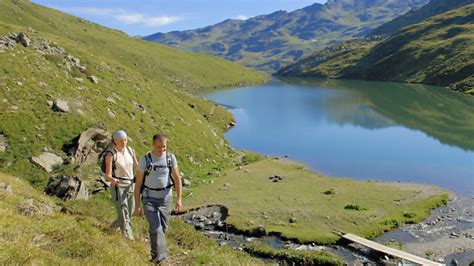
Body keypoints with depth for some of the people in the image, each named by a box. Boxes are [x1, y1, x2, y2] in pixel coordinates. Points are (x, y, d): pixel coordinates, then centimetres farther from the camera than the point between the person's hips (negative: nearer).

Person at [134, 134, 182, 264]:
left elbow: (177, 179, 2)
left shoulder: (171, 158, -6)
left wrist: (179, 199, -5)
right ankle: (160, 257, -11)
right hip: (149, 199, -3)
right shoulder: (144, 159, -13)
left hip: (166, 198, 3)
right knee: (156, 228, -17)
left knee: (162, 229, 11)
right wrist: (137, 206, -9)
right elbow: (138, 184, -9)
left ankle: (155, 255, 33)